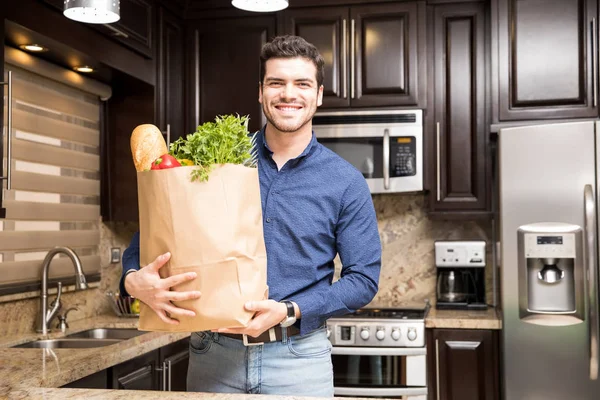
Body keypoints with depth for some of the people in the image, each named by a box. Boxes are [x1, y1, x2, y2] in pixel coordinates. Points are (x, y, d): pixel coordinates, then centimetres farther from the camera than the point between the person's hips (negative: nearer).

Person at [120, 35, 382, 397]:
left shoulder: (346, 183, -2)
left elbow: (364, 278, -3)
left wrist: (290, 312, -16)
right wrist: (134, 278, -17)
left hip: (297, 357, -1)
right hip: (214, 352, 2)